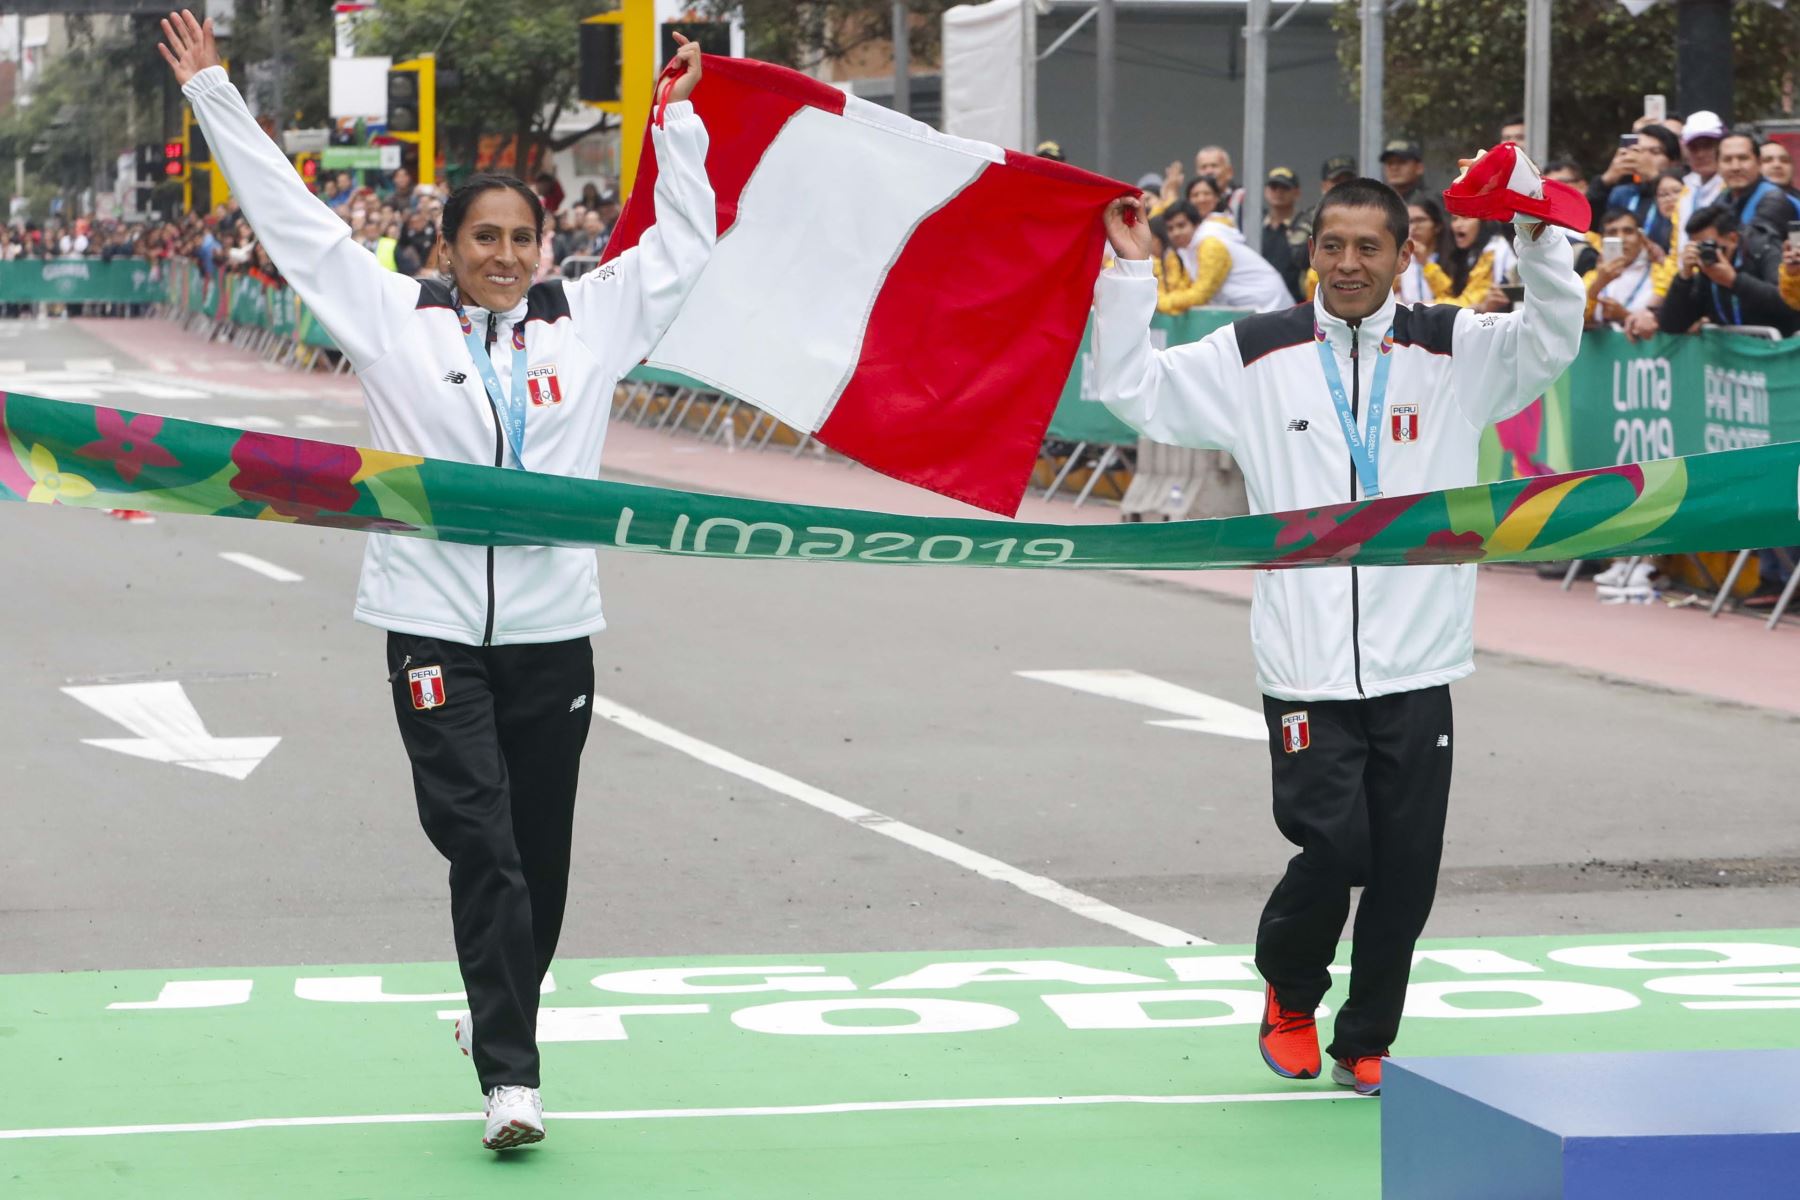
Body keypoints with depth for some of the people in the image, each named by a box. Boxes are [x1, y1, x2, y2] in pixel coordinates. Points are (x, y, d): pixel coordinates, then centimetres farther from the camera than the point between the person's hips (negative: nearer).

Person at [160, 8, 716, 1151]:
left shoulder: (590, 319, 9)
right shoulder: (396, 319, 5)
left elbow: (683, 244, 18)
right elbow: (293, 220, 8)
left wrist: (680, 120, 18)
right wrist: (215, 94, 9)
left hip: (554, 629, 3)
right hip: (435, 626, -2)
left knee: (538, 852, 10)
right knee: (480, 842, -11)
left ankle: (500, 1013, 33)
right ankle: (511, 1079, -13)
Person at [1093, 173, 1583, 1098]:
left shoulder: (1454, 351, 6)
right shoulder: (1255, 356, 6)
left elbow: (1553, 341, -6)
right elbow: (1133, 391, 5)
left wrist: (1539, 236, -19)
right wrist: (1129, 274, -3)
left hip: (1416, 665, 1)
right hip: (1306, 666, -1)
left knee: (1405, 867, 2)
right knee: (1332, 847, -10)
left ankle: (1366, 1042, 22)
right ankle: (1289, 988, 20)